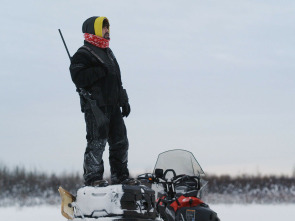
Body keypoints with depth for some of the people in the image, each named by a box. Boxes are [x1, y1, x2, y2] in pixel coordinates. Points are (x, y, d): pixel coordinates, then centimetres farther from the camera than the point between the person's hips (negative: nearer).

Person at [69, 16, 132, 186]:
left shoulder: (108, 52, 22)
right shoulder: (84, 54, -6)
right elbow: (78, 77, -20)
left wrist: (124, 101, 23)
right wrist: (100, 71, -23)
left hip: (113, 105, 9)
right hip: (95, 106, -9)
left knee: (120, 142, 9)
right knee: (97, 142, -11)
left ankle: (121, 176, 18)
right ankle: (93, 178, -6)